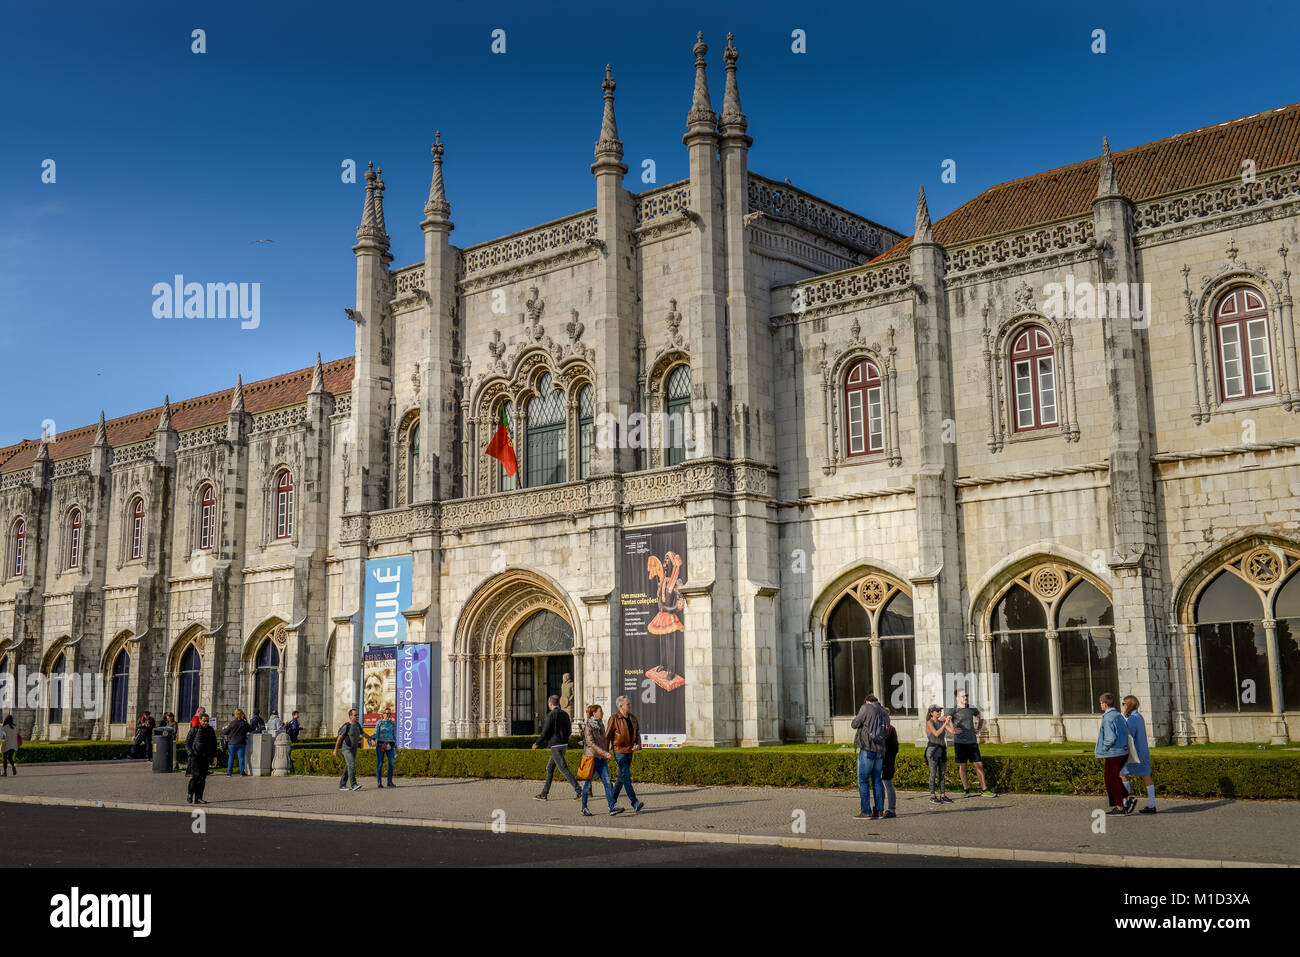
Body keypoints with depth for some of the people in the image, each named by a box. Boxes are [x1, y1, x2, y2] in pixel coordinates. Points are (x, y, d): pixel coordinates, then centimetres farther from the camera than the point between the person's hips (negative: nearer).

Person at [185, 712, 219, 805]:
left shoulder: (210, 730, 10)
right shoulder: (194, 729, -3)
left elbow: (214, 743, 20)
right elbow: (187, 742, 1)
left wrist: (214, 755, 12)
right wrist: (190, 753, -11)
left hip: (205, 757, 4)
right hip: (195, 756, -4)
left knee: (203, 778, 1)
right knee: (196, 775, -14)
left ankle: (198, 798, 5)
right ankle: (189, 793, 7)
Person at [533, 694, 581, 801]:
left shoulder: (551, 715, -13)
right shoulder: (565, 714, 10)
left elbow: (545, 732, -14)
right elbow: (569, 731, 13)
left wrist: (536, 743, -2)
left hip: (556, 745, -9)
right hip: (564, 744, 9)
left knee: (563, 769, -8)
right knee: (549, 768, 14)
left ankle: (578, 790, -13)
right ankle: (544, 794, 17)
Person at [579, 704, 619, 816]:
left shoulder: (601, 724, 12)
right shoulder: (588, 726, -11)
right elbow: (590, 743, -18)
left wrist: (606, 756, 22)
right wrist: (604, 753, -24)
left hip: (601, 758, 6)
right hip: (591, 757, -6)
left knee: (607, 782, -4)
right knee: (588, 783, 3)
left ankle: (612, 807, -10)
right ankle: (584, 808, 16)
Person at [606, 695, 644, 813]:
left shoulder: (633, 718, 10)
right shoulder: (614, 718, -9)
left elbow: (637, 733, 16)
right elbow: (607, 736, -6)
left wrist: (638, 744, -4)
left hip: (629, 751, 7)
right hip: (619, 751, -7)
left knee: (622, 777, 13)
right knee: (627, 777, -13)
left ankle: (612, 801, 25)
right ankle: (635, 803, -18)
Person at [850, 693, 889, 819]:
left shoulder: (866, 708, -5)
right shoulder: (884, 713, 15)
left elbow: (854, 724, -4)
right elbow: (886, 734, 19)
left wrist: (854, 719, 18)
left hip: (867, 748, -7)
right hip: (880, 750, 7)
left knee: (863, 780, -3)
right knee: (877, 780, 12)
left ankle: (865, 811, -6)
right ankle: (879, 810, 11)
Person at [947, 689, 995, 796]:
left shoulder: (972, 709, 11)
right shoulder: (953, 710, -4)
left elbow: (980, 717, 30)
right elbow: (947, 720, -20)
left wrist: (978, 730, 18)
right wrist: (952, 730, -35)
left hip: (972, 742, 3)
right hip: (960, 742, -3)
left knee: (979, 765, 0)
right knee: (962, 766, 3)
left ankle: (984, 789, 5)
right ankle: (966, 790, 13)